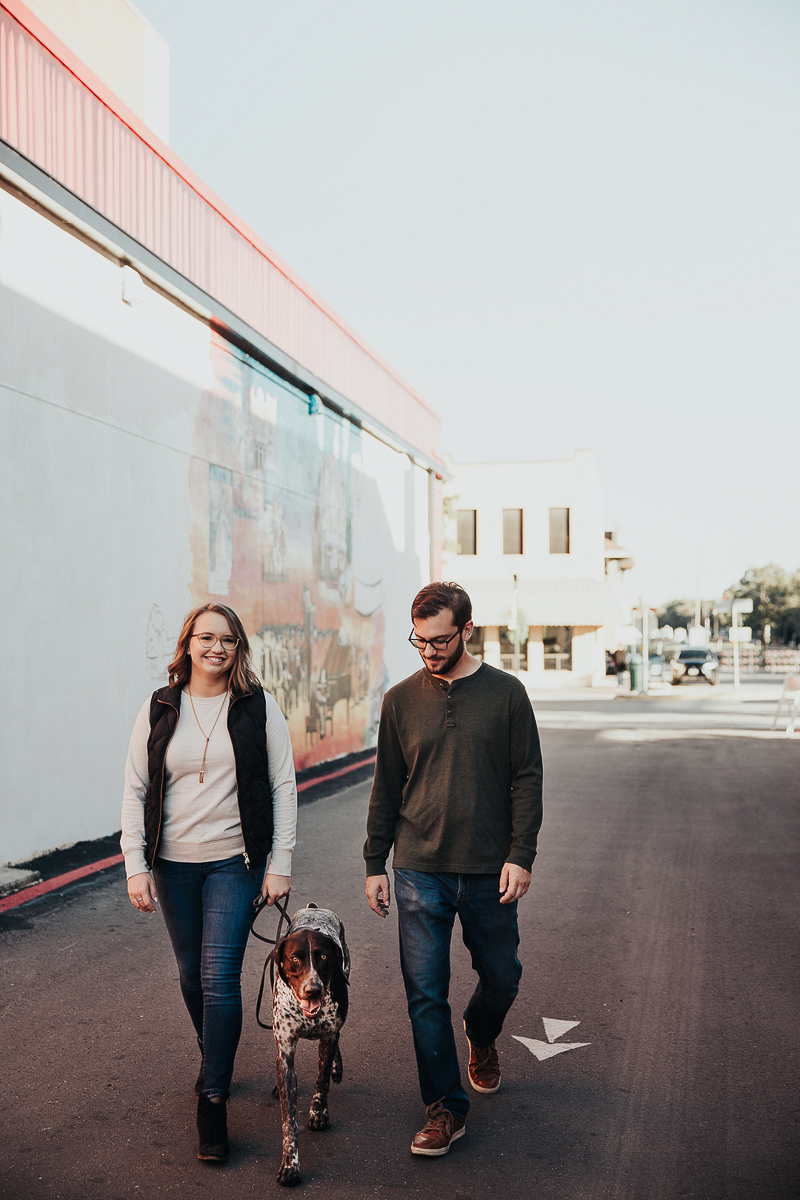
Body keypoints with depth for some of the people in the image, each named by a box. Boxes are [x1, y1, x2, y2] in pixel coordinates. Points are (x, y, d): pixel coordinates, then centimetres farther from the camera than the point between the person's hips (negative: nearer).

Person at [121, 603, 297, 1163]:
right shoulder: (159, 709, 1)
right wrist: (136, 865, -4)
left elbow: (284, 786, -2)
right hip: (174, 864, 3)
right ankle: (215, 1058, 40)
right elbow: (135, 791, 3)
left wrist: (280, 864, -6)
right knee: (191, 973, 15)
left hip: (235, 861, -2)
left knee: (220, 975, -8)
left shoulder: (259, 706, -3)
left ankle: (213, 1099, 6)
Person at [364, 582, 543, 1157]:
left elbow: (527, 779, -1)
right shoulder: (401, 700, 3)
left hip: (489, 872, 0)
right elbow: (386, 788, 8)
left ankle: (481, 1037, 46)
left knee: (501, 977, 14)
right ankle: (445, 1108, 17)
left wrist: (520, 856, -9)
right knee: (425, 994, 1)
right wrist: (375, 864, 6)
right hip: (419, 872, 1)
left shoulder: (505, 692, -1)